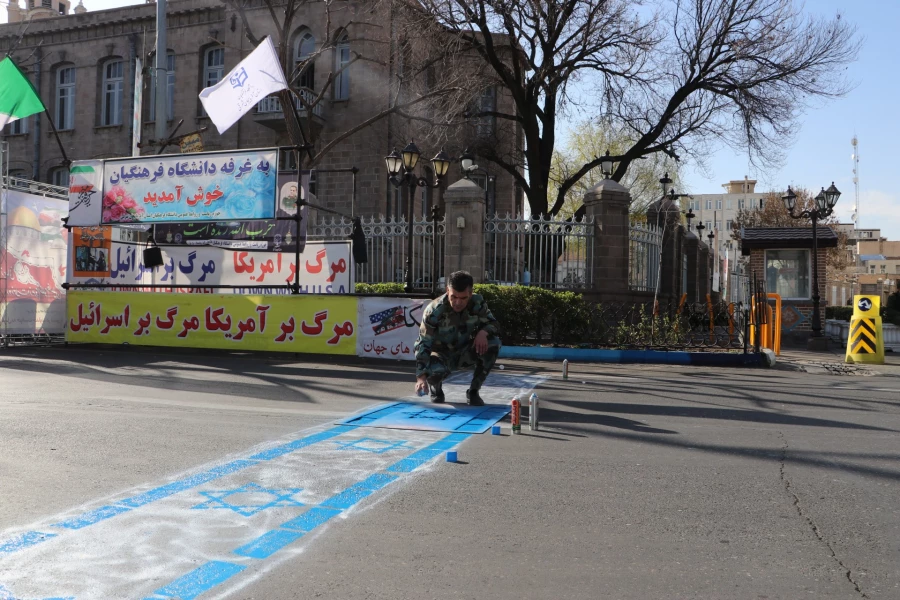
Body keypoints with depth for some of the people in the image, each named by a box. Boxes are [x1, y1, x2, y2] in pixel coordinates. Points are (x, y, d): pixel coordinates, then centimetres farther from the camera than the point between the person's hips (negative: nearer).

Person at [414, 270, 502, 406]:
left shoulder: (478, 303, -18)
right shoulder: (434, 311, -27)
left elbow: (493, 324, -7)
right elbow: (423, 344, -28)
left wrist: (483, 332, -33)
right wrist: (421, 377, -40)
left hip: (465, 353, 4)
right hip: (442, 354, -3)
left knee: (493, 343, -25)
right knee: (435, 370, -39)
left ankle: (473, 391, -6)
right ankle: (436, 389, 3)